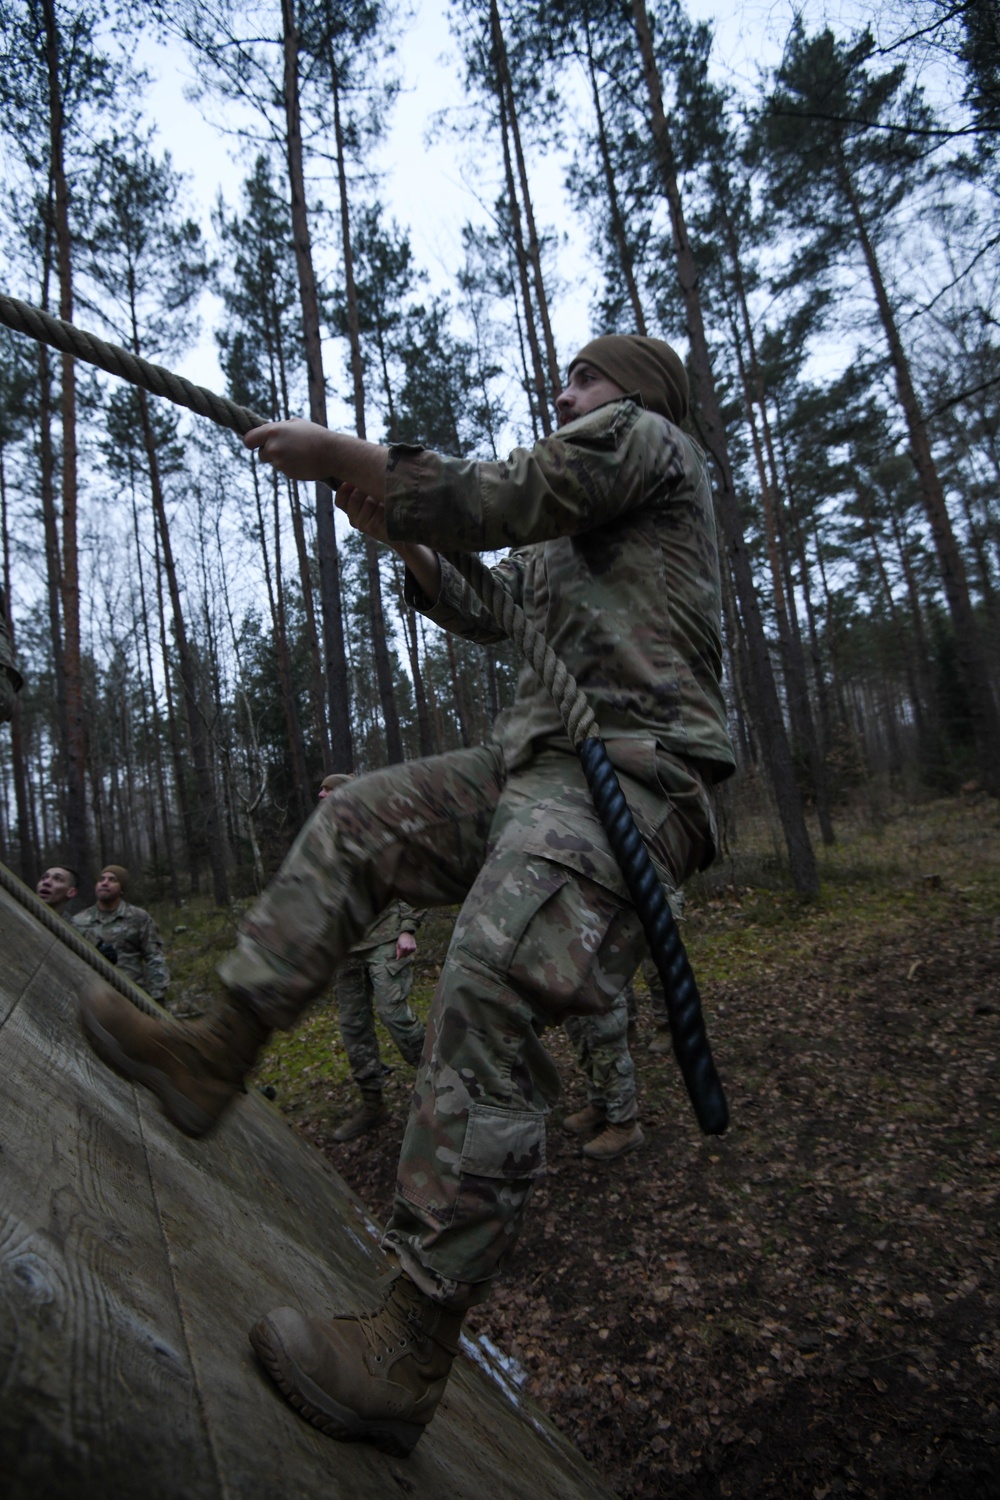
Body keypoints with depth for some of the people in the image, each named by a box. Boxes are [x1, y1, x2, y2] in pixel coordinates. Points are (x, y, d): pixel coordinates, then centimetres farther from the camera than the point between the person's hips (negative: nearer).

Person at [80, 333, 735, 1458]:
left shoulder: (644, 437, 7)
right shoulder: (566, 531, 33)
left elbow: (500, 498, -7)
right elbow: (484, 609, 32)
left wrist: (342, 456, -1)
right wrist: (400, 534, 18)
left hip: (626, 768, -10)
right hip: (539, 763, 10)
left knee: (488, 993, -25)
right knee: (354, 822, 7)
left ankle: (408, 1356, -15)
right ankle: (214, 1053, 9)